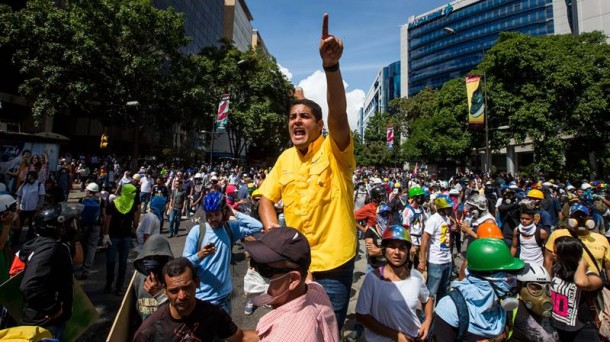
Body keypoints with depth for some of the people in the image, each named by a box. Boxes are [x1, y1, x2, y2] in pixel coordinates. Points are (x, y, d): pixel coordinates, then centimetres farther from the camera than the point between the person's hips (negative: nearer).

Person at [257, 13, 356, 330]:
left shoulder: (334, 150, -13)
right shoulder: (285, 158, 1)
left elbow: (339, 114, -33)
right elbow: (266, 198, 6)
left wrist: (331, 65, -46)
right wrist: (273, 230, -11)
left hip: (333, 263, -5)